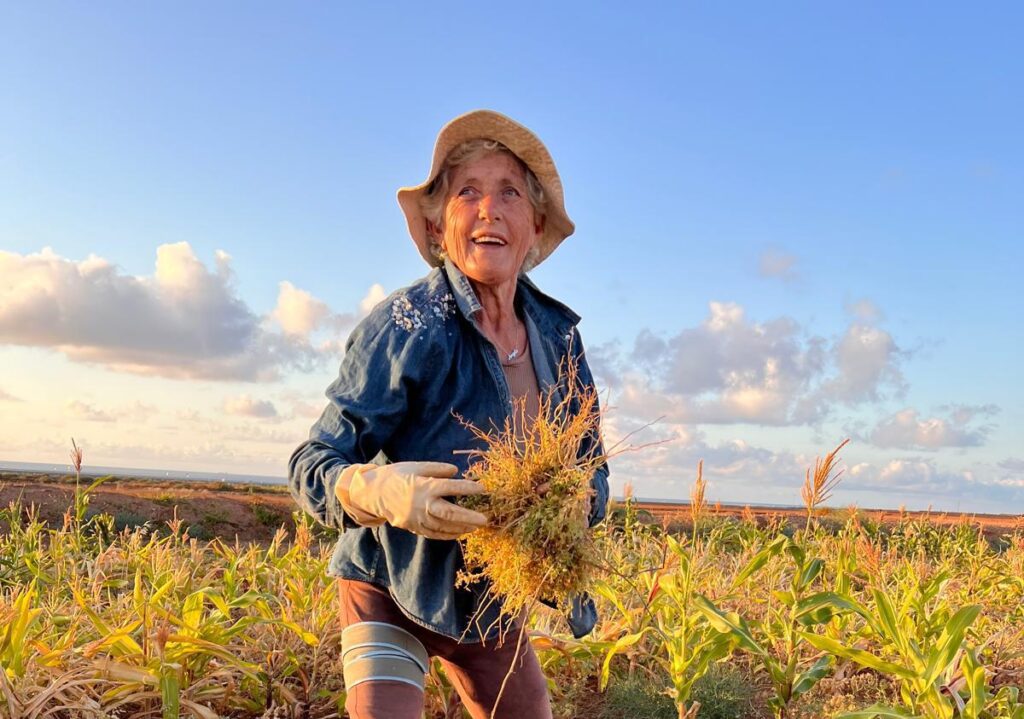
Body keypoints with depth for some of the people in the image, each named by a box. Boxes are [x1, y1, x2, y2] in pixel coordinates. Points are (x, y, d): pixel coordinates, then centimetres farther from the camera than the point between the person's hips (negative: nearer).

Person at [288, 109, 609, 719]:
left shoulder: (558, 333, -4)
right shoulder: (407, 325, -21)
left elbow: (592, 468, 4)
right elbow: (313, 466, -20)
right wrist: (378, 488, -41)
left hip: (494, 603, 5)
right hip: (393, 592, -5)